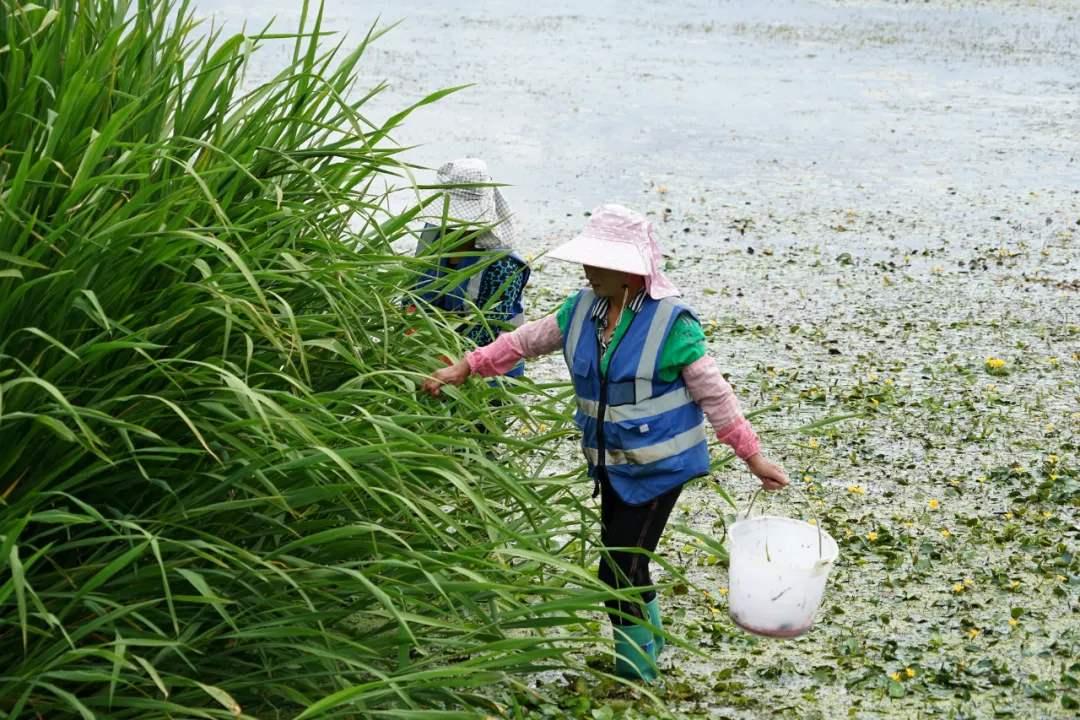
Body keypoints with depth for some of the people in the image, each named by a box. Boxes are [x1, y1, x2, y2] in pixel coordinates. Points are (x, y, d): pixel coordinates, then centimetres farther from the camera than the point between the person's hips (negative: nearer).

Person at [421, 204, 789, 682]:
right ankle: (649, 641, 41)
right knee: (627, 565, 18)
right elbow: (524, 341, 12)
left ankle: (635, 672, 11)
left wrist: (752, 456, -11)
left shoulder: (671, 322, -18)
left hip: (659, 467, -6)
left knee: (620, 570, -7)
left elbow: (713, 395, -13)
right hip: (611, 465, 6)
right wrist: (465, 368, 6)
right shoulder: (582, 310, -1)